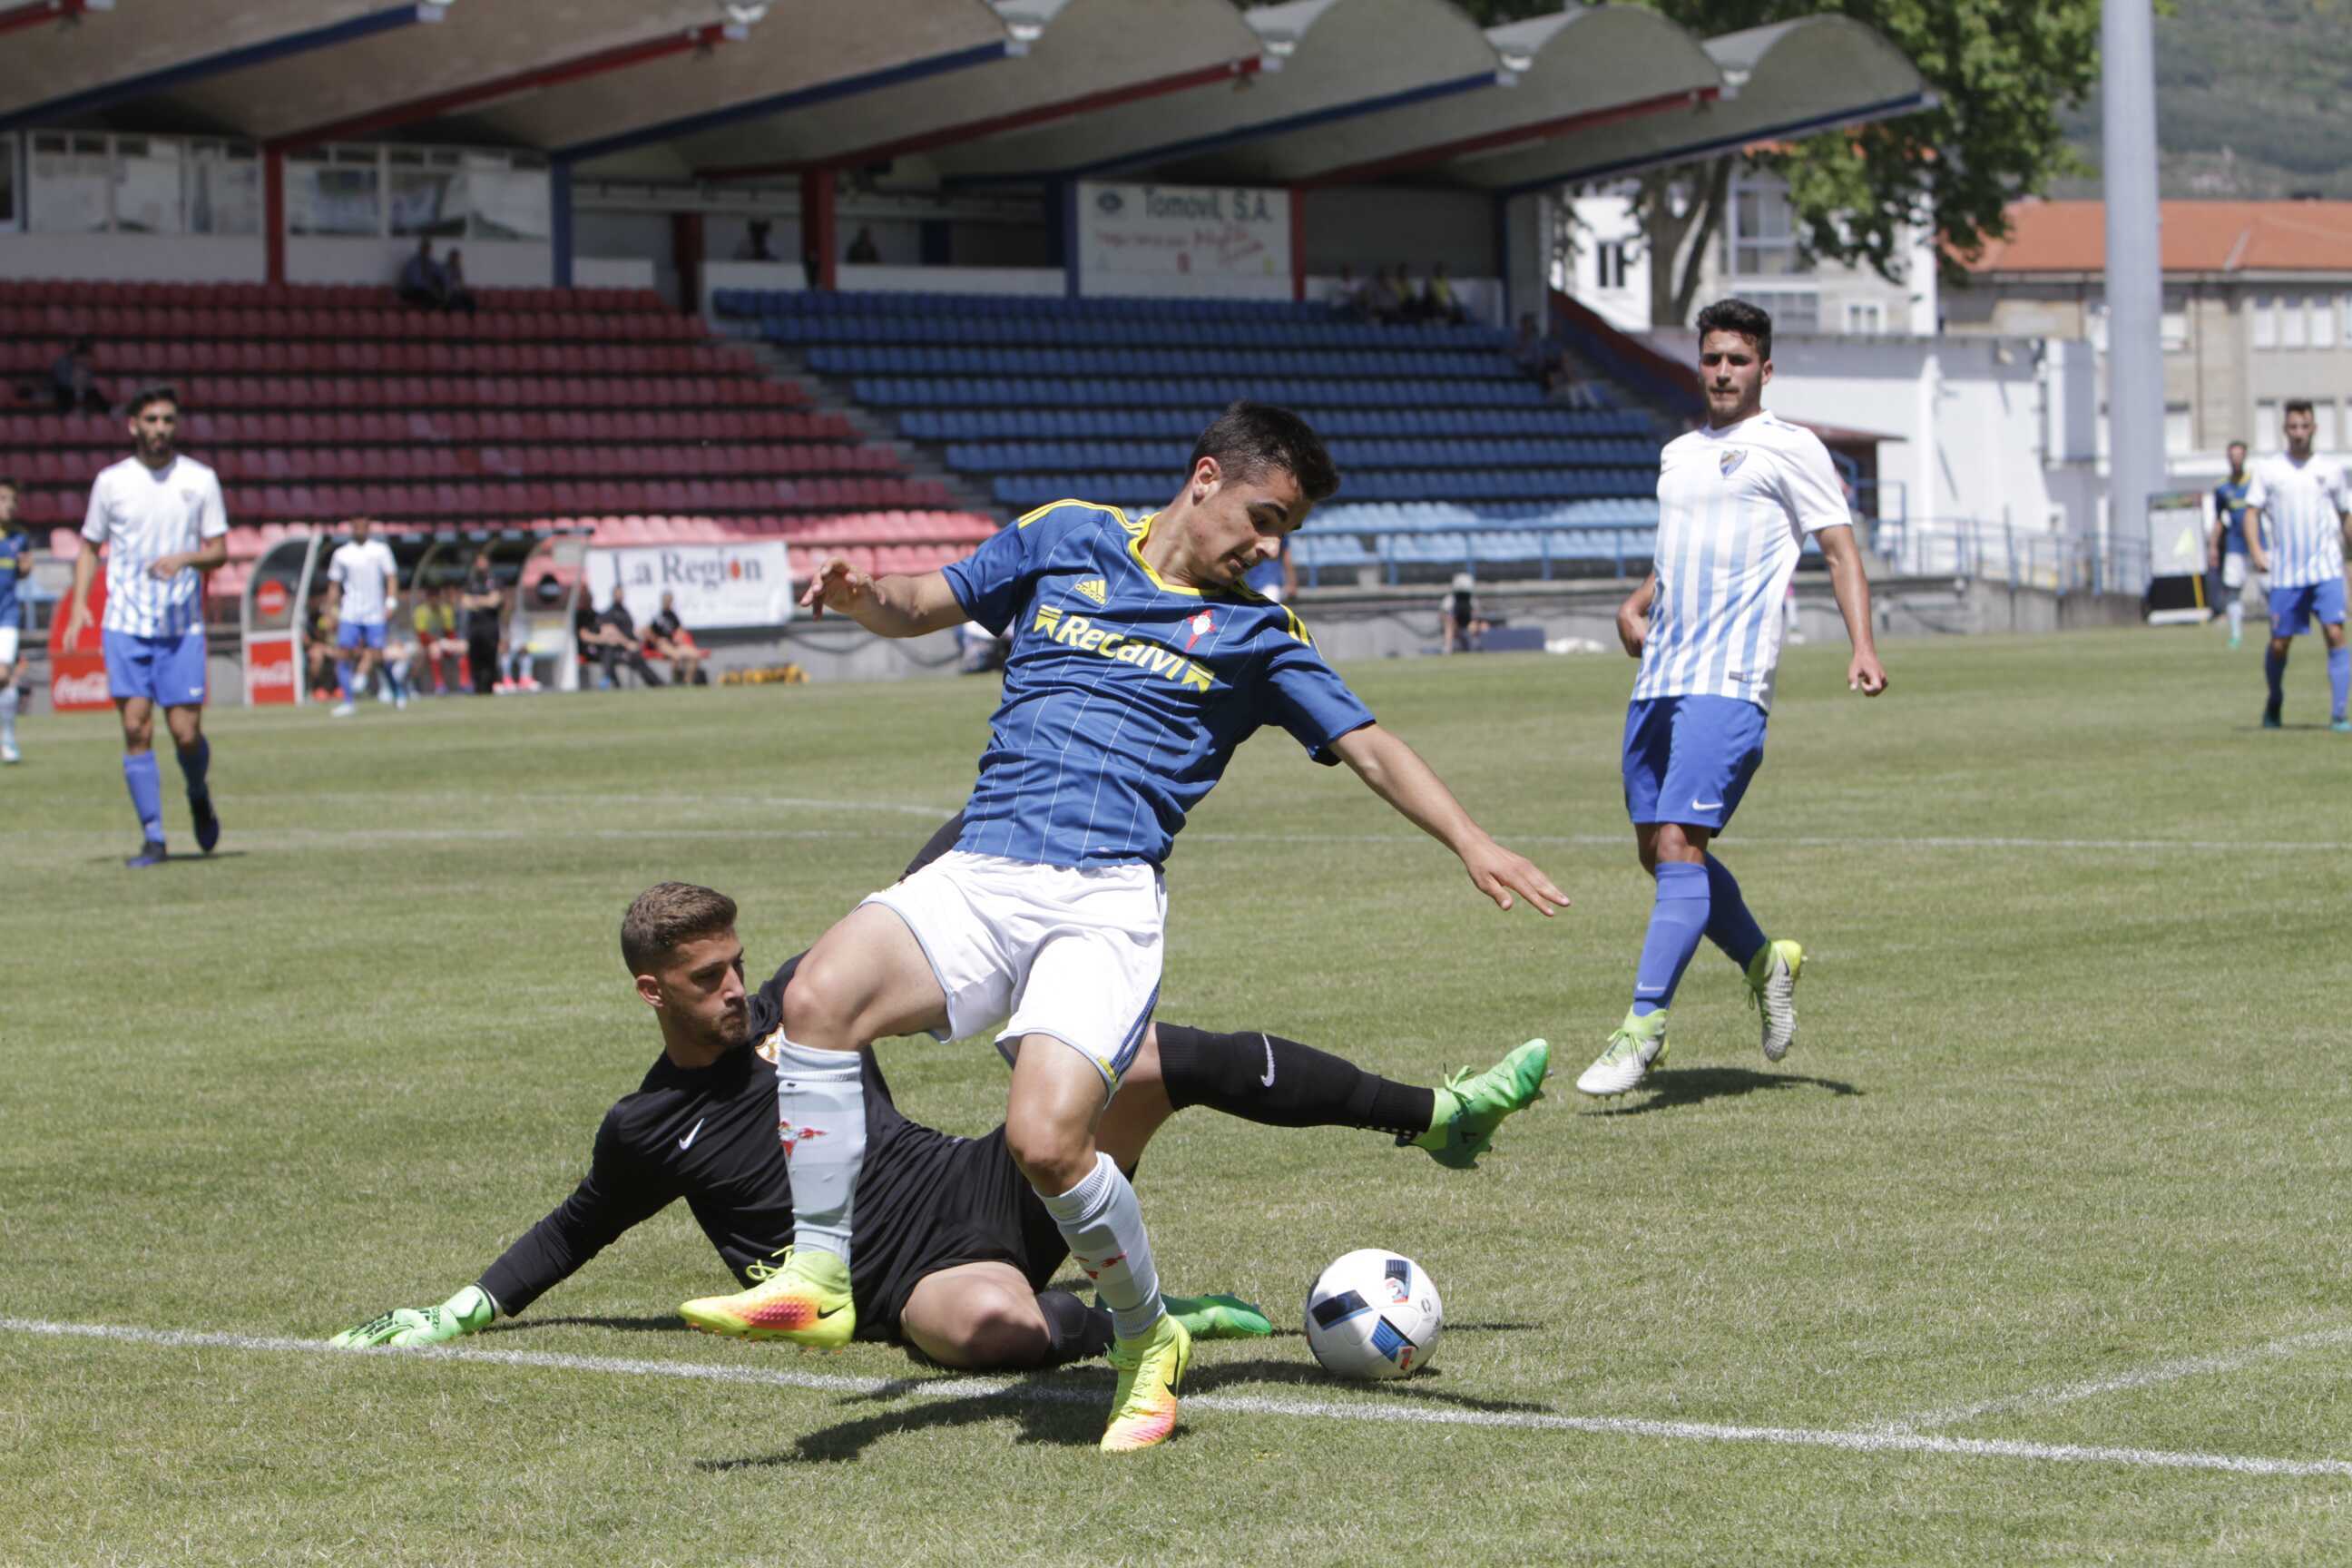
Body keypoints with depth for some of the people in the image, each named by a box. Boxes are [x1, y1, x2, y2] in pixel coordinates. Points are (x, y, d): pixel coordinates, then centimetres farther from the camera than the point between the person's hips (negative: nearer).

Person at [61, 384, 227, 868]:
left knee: (186, 732, -4)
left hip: (182, 625, 0)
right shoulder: (110, 481, 3)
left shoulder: (200, 479, 2)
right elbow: (90, 547, 12)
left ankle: (199, 797, 28)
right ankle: (152, 838, -1)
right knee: (136, 729, -8)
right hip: (125, 626, 0)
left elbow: (219, 550, 3)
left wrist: (185, 558, -18)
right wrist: (78, 604, -2)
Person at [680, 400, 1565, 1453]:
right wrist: (859, 596, -1)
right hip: (979, 878, 2)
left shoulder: (1257, 634, 14)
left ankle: (1148, 1343, 3)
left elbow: (1371, 747, 12)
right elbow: (920, 607, 23)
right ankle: (818, 1277, -14)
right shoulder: (1065, 539, 17)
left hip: (1109, 901, -2)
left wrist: (1471, 842, -4)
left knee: (1047, 1139, -24)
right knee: (821, 995, -27)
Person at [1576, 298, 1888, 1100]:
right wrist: (1634, 606, 14)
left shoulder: (1790, 448, 1)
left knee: (1680, 845, -16)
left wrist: (1862, 646, -17)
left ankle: (1643, 1025, -17)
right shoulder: (1678, 454, 22)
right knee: (1656, 850, 8)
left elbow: (1841, 550, -3)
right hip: (1657, 677, 8)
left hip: (1728, 681, -8)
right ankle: (1765, 961, 29)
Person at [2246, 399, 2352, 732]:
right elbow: (2252, 512, 2)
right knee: (2279, 645, 4)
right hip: (2285, 573, 0)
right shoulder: (2267, 470, 5)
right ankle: (2274, 703, 31)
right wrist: (2256, 550, -14)